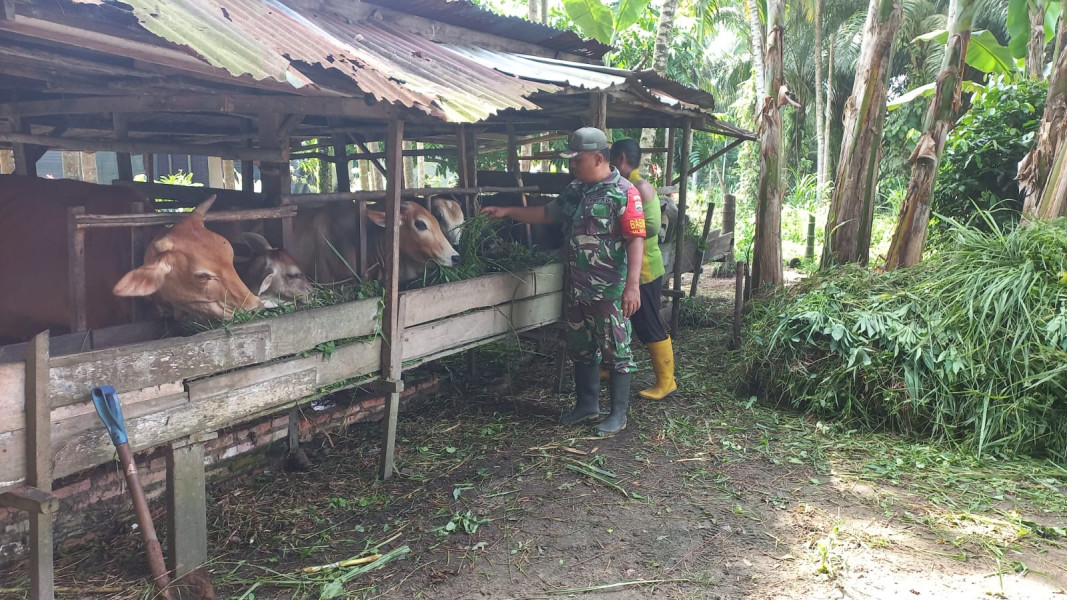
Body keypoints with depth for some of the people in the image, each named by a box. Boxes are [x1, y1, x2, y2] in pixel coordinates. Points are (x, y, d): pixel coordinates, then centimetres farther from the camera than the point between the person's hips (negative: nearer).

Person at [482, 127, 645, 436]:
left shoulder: (624, 193, -13)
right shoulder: (575, 190, 10)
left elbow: (636, 239, -18)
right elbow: (547, 213, 24)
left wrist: (632, 285, -25)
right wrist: (508, 211, 18)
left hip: (609, 291, -8)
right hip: (576, 289, 8)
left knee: (616, 352, 4)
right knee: (581, 349, 17)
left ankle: (618, 414, 16)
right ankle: (586, 404, 32)